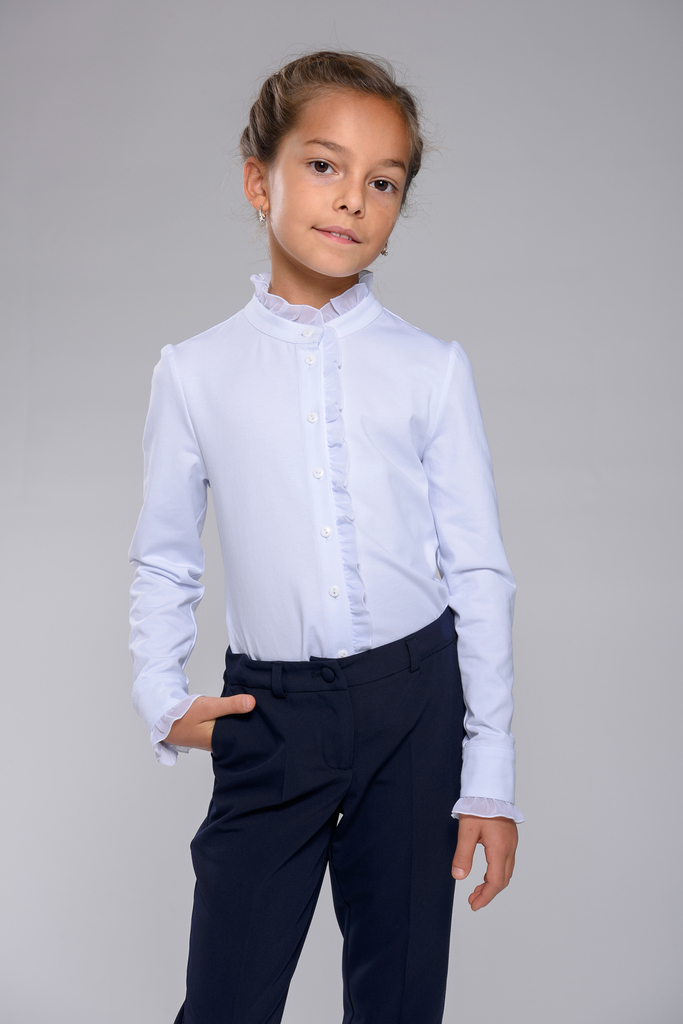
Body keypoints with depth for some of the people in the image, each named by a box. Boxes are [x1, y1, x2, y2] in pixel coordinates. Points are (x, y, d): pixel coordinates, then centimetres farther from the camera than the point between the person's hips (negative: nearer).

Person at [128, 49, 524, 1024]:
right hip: (269, 714, 0)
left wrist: (490, 779, 1)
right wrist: (161, 696, -1)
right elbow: (163, 559, 13)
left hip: (416, 701, 0)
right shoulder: (195, 373, 3)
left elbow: (480, 573, 2)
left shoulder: (432, 370, 1)